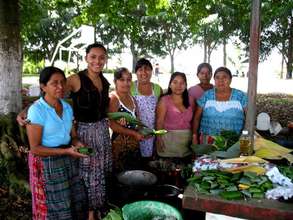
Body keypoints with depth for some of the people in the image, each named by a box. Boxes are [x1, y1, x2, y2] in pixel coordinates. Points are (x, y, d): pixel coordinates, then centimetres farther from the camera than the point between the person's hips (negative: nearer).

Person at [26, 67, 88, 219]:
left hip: (69, 160, 6)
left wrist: (77, 143, -13)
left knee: (77, 201, 13)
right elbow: (35, 148, -18)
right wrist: (66, 151, -24)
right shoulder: (36, 110, -17)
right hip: (47, 162, -6)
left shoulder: (67, 107, 3)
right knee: (56, 207, 7)